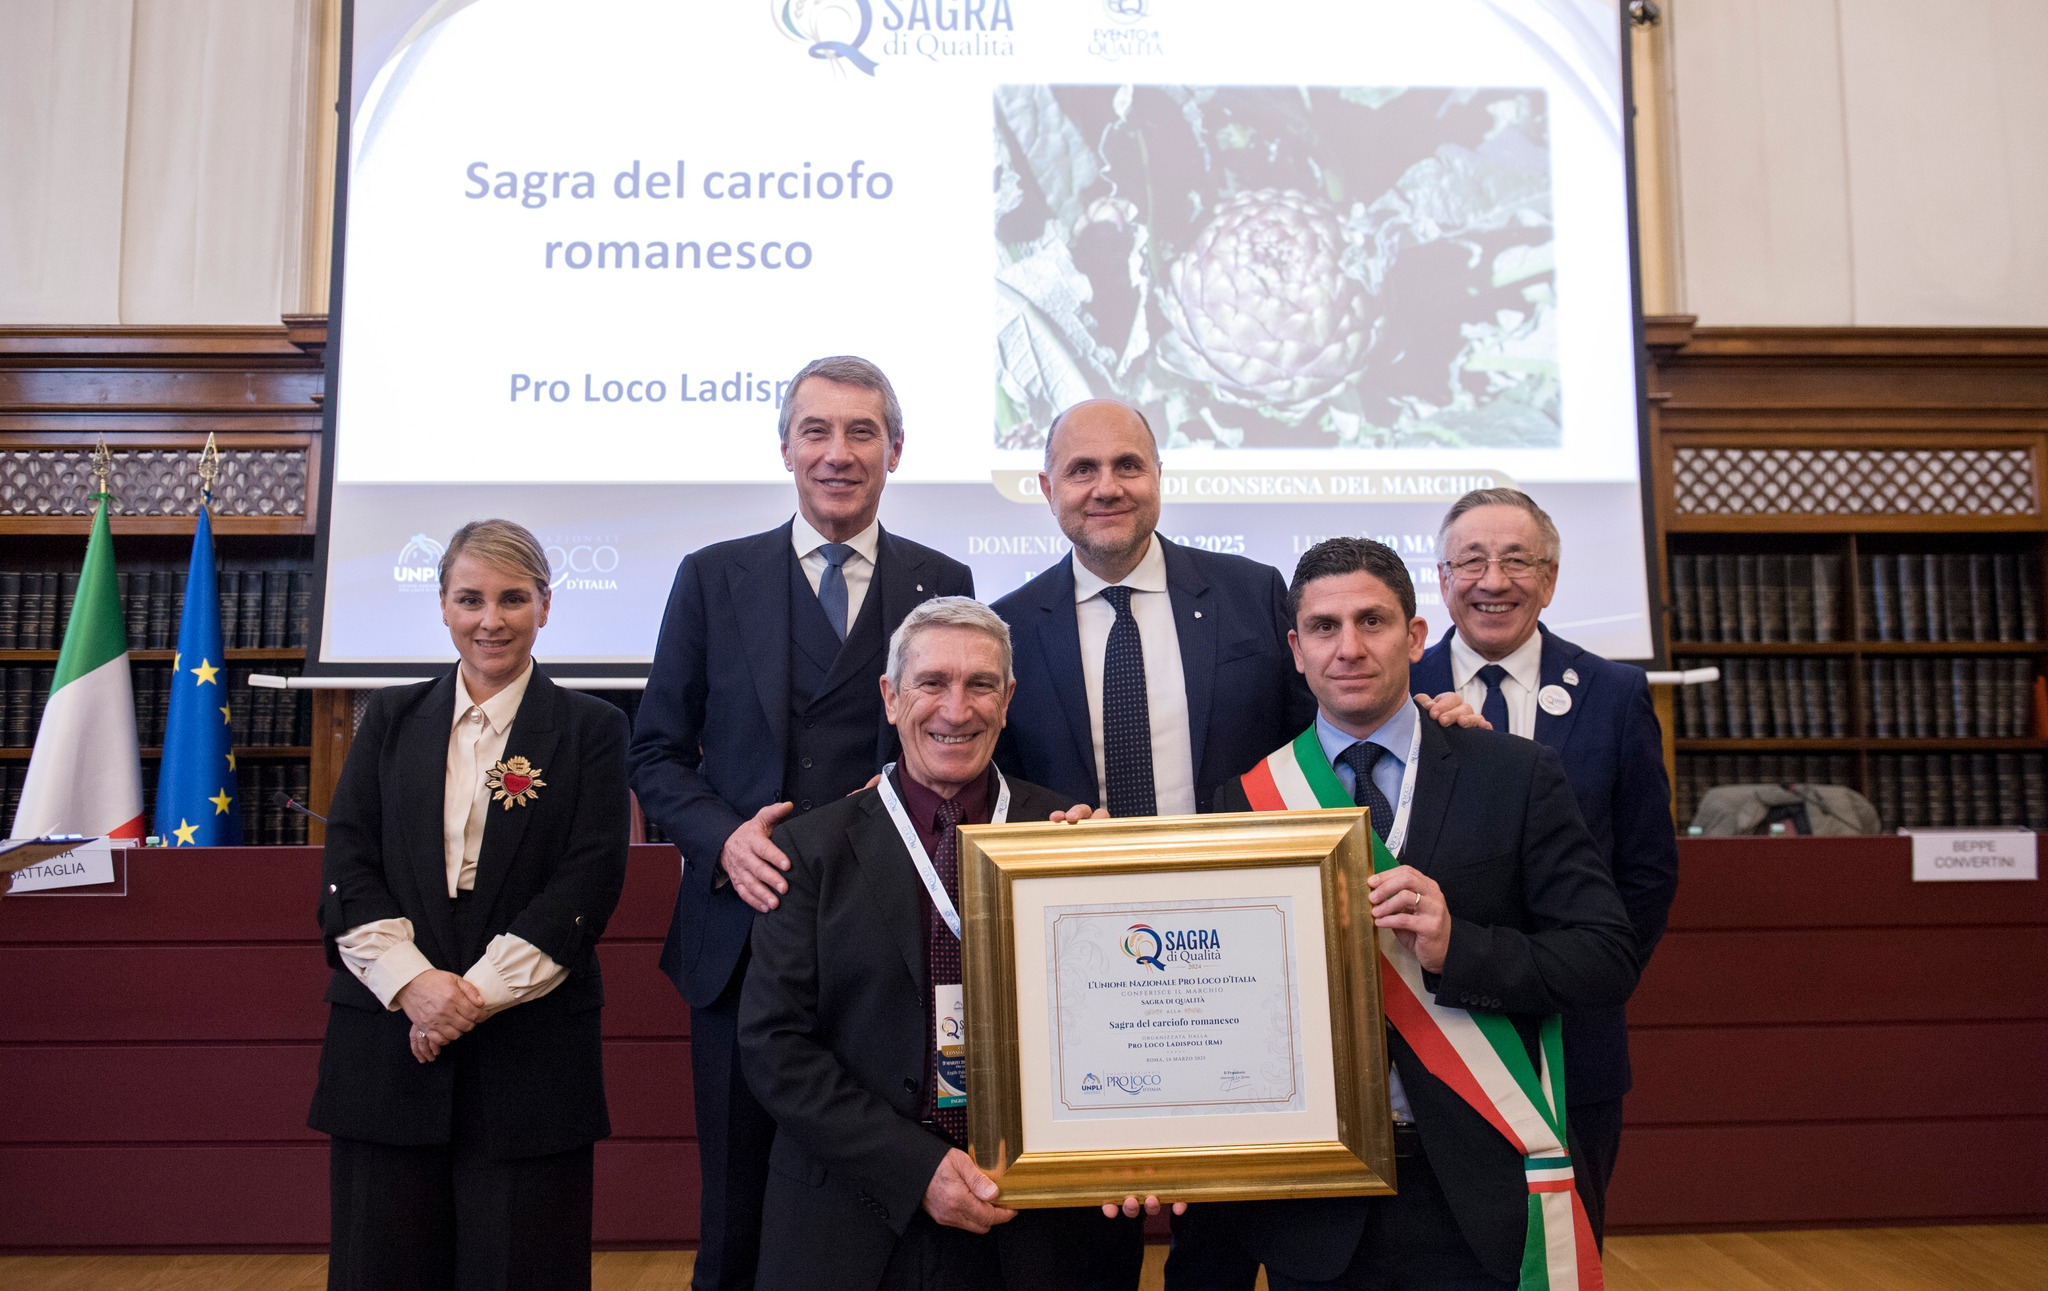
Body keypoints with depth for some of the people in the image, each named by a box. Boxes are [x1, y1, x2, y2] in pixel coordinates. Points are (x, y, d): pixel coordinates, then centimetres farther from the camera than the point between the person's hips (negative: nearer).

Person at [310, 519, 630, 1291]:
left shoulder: (590, 729, 4)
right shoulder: (391, 720, 12)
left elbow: (589, 880, -5)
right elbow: (347, 867, 4)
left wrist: (480, 991, -13)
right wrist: (412, 981, -11)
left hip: (529, 1048, -2)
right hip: (389, 1043, 2)